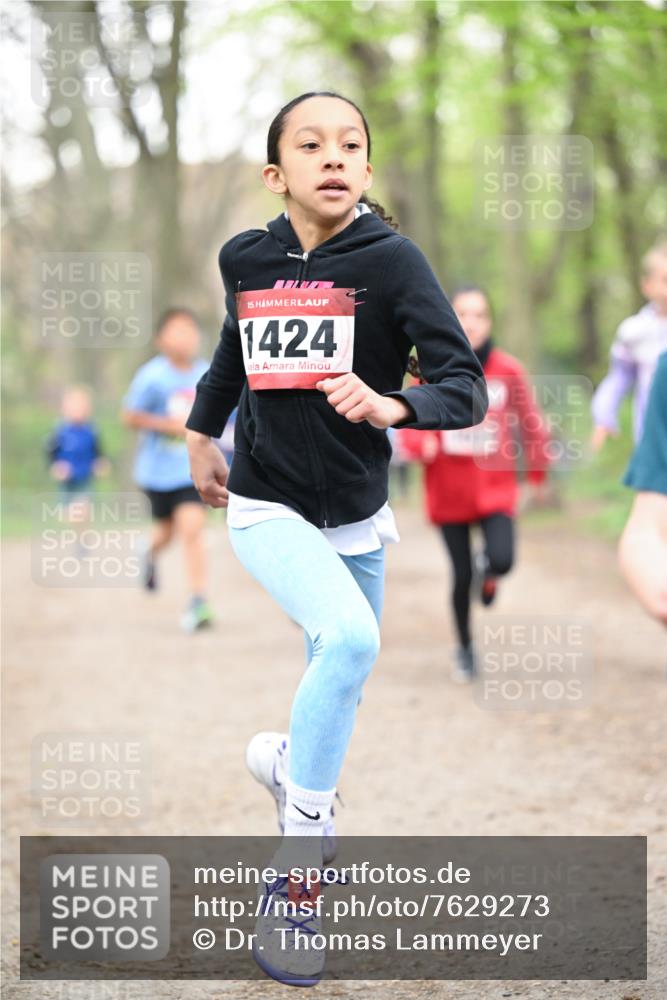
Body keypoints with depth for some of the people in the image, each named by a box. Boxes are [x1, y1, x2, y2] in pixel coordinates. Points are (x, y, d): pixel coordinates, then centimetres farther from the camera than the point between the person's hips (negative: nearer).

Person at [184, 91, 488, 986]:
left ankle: (284, 759, 50)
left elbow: (467, 387, -19)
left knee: (340, 686, 15)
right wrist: (202, 430, 27)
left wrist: (390, 406, -37)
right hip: (266, 507, -1)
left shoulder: (390, 260, -12)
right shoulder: (247, 259, -3)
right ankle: (295, 873, -20)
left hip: (355, 521, 2)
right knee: (351, 638, -28)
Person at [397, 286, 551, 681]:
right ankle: (466, 648, 27)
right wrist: (422, 444, -25)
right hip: (449, 492, 0)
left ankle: (487, 572, 18)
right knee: (462, 576, 3)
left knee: (502, 560, -20)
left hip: (495, 488, 0)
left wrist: (538, 475, 17)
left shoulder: (508, 370, -4)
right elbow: (409, 424, -2)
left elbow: (532, 424, 9)